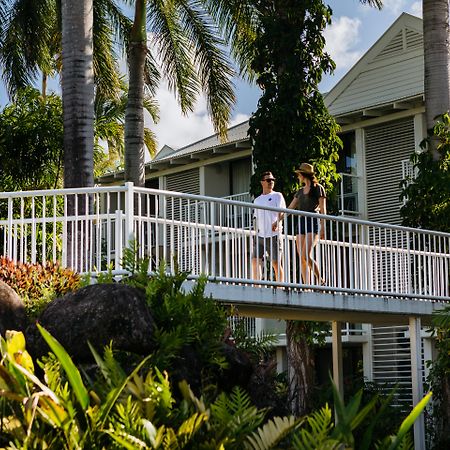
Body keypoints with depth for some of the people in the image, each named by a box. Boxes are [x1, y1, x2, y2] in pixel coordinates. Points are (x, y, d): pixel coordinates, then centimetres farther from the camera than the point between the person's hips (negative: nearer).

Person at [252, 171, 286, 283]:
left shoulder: (277, 196, 5)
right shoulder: (257, 200, 20)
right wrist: (256, 230, 9)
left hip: (273, 235, -5)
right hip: (260, 235, 5)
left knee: (276, 263, -5)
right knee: (255, 261, -3)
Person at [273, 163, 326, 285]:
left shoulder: (318, 188, 0)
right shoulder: (300, 191, 19)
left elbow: (323, 209, -6)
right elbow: (290, 208, 22)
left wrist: (323, 227, -14)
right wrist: (277, 221, 19)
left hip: (313, 222, -7)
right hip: (301, 223, 7)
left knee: (306, 256, -20)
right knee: (302, 258, -2)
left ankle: (320, 280, -7)